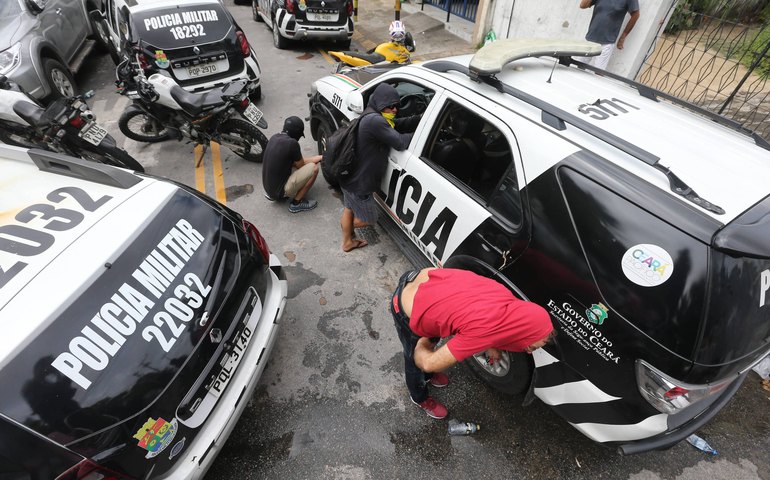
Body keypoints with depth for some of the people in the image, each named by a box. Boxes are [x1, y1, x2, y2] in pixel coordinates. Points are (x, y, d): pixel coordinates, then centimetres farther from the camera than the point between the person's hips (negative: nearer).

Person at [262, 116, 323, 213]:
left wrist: (318, 157, 16)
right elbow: (300, 166, -3)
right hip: (279, 191, -8)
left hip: (267, 187, 8)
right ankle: (296, 203, 1)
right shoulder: (292, 143, -19)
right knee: (314, 168, -6)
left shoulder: (274, 137, 4)